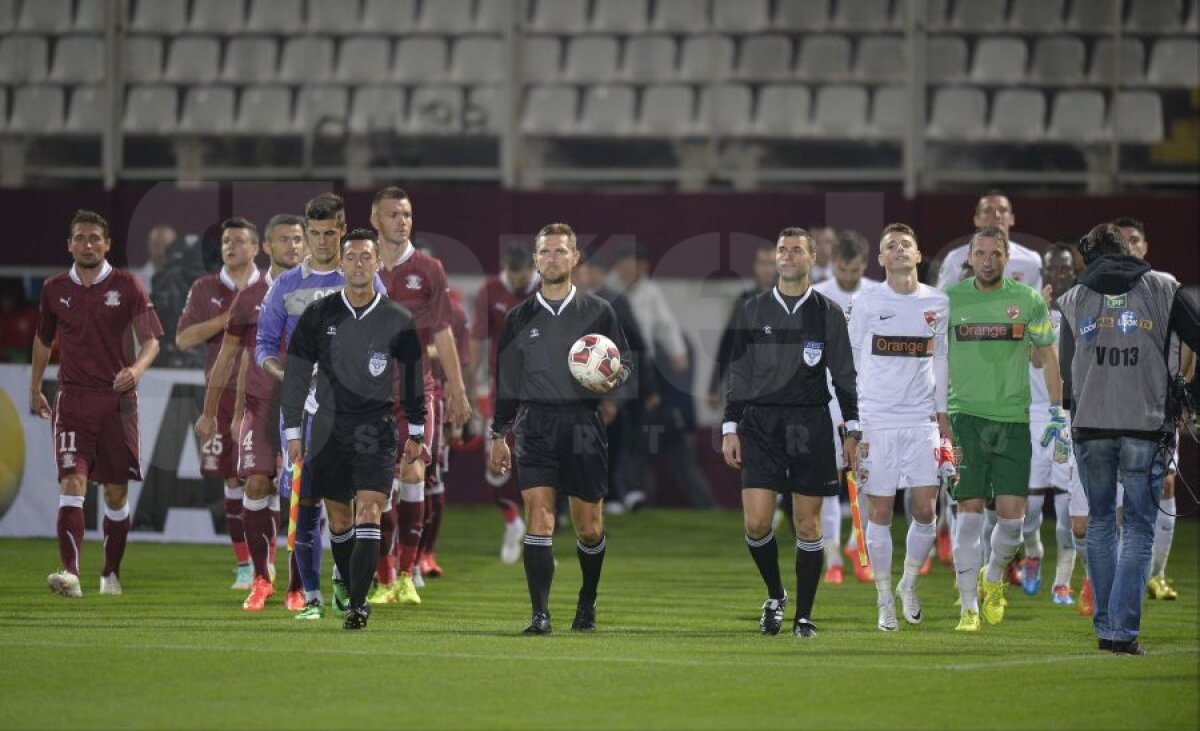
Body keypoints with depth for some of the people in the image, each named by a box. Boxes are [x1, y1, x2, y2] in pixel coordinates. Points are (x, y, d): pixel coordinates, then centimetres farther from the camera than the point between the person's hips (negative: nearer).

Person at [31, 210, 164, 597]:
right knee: (72, 483, -16)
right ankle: (70, 574, -27)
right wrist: (35, 388, 26)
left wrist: (137, 369, -25)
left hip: (117, 399, 0)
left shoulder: (127, 286, -2)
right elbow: (43, 339, 21)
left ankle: (111, 573, 24)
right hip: (73, 399, 0)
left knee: (116, 492, 7)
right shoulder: (55, 289, 6)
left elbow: (150, 340, -5)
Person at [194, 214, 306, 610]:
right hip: (261, 404, 0)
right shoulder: (250, 298, 6)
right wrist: (210, 412, 15)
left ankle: (296, 588, 5)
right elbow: (228, 356, 14)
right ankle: (261, 576, 2)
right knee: (257, 483, -12)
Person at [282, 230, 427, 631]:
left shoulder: (398, 320, 1)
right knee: (338, 519, 6)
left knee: (368, 512, -15)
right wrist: (293, 432, 3)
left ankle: (357, 606, -19)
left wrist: (415, 433, 12)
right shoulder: (318, 314, 2)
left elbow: (413, 375, 12)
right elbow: (296, 374, 6)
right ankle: (352, 594, 22)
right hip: (329, 428, 2)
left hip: (375, 428, -2)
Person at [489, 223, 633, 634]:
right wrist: (499, 435, 12)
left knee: (589, 527, 5)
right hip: (535, 423, 0)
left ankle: (587, 603, 29)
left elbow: (625, 361, 12)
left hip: (583, 423, 0)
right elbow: (506, 380, 15)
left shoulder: (597, 312, 7)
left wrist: (612, 380, -11)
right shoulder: (520, 318, 11)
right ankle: (540, 614, -13)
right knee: (539, 517, -14)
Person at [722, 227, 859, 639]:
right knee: (756, 522, -8)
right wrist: (730, 428, 4)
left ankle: (804, 616, 9)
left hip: (811, 427, -1)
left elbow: (844, 376, 6)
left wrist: (852, 431, 1)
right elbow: (738, 373, 9)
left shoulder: (828, 312, 5)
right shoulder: (753, 310, 7)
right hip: (760, 423, 1)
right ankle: (774, 596, 16)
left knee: (808, 524, 1)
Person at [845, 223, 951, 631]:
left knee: (925, 510, -2)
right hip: (876, 423, -2)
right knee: (880, 512, 0)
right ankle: (885, 600, 10)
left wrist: (942, 413, 13)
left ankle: (909, 584, 21)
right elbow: (851, 364, 3)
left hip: (923, 421, 2)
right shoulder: (866, 304, 0)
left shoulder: (938, 303, 7)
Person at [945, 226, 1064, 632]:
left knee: (1012, 514, -4)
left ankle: (994, 577, 26)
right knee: (969, 511, -5)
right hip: (965, 415, -1)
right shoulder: (950, 299, 2)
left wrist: (1058, 414, 5)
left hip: (1013, 418, 1)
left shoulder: (1028, 300, 3)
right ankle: (969, 608, 1)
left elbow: (1048, 358, 10)